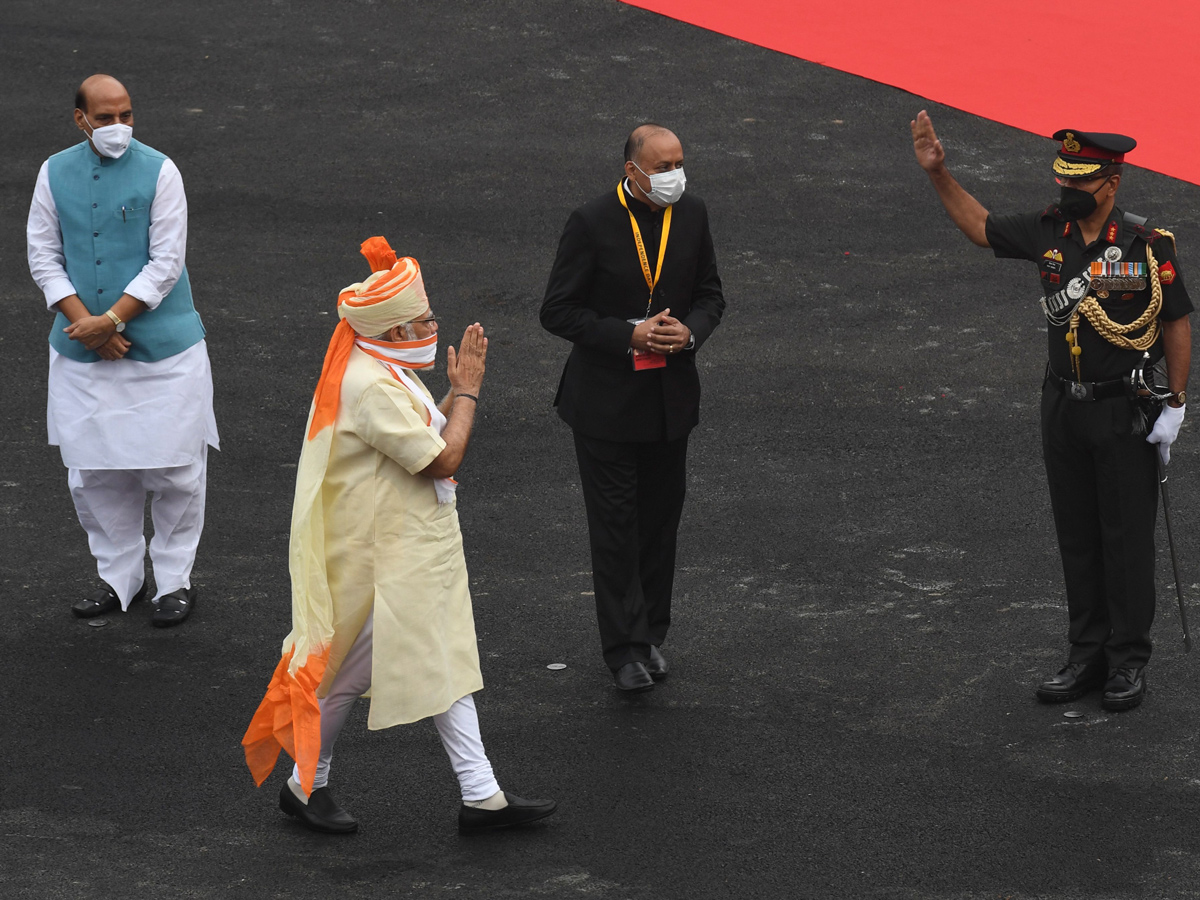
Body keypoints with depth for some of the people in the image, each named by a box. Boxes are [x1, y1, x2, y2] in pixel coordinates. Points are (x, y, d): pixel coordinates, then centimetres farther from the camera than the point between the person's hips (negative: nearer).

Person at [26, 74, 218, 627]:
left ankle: (173, 581, 16)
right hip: (83, 352, 3)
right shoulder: (56, 173, 3)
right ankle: (118, 577, 23)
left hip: (161, 348, -3)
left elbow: (166, 263, -11)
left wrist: (111, 321, -17)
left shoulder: (157, 172, -7)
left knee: (173, 471, 1)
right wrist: (85, 322, -10)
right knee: (94, 473, 8)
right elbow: (44, 256, 3)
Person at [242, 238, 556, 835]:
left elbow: (430, 437, 13)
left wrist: (458, 391, 3)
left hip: (420, 552, 11)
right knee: (351, 672, 3)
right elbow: (443, 458, -24)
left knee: (445, 665, 10)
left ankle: (481, 796, 12)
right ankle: (305, 784, 21)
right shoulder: (371, 388, -25)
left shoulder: (389, 372, 8)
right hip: (382, 558, -11)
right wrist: (466, 390, -13)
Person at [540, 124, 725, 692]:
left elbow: (709, 294, 10)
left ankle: (650, 635, 26)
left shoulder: (692, 214, 0)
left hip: (671, 395, 5)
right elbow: (558, 311, -12)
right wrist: (630, 335, -22)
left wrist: (689, 332, -12)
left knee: (660, 520, 13)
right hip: (607, 401, -5)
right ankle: (625, 649, 0)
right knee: (614, 524, -3)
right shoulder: (592, 223, -15)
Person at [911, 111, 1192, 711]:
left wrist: (1175, 407, -8)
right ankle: (1089, 655, 19)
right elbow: (979, 226, 12)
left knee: (1126, 537, 1)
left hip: (1126, 412, -5)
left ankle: (1129, 662, 11)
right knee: (1076, 536, 10)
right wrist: (937, 172, 0)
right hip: (1064, 407, 5)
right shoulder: (1049, 233, 0)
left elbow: (1177, 325, -6)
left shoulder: (1149, 246, -12)